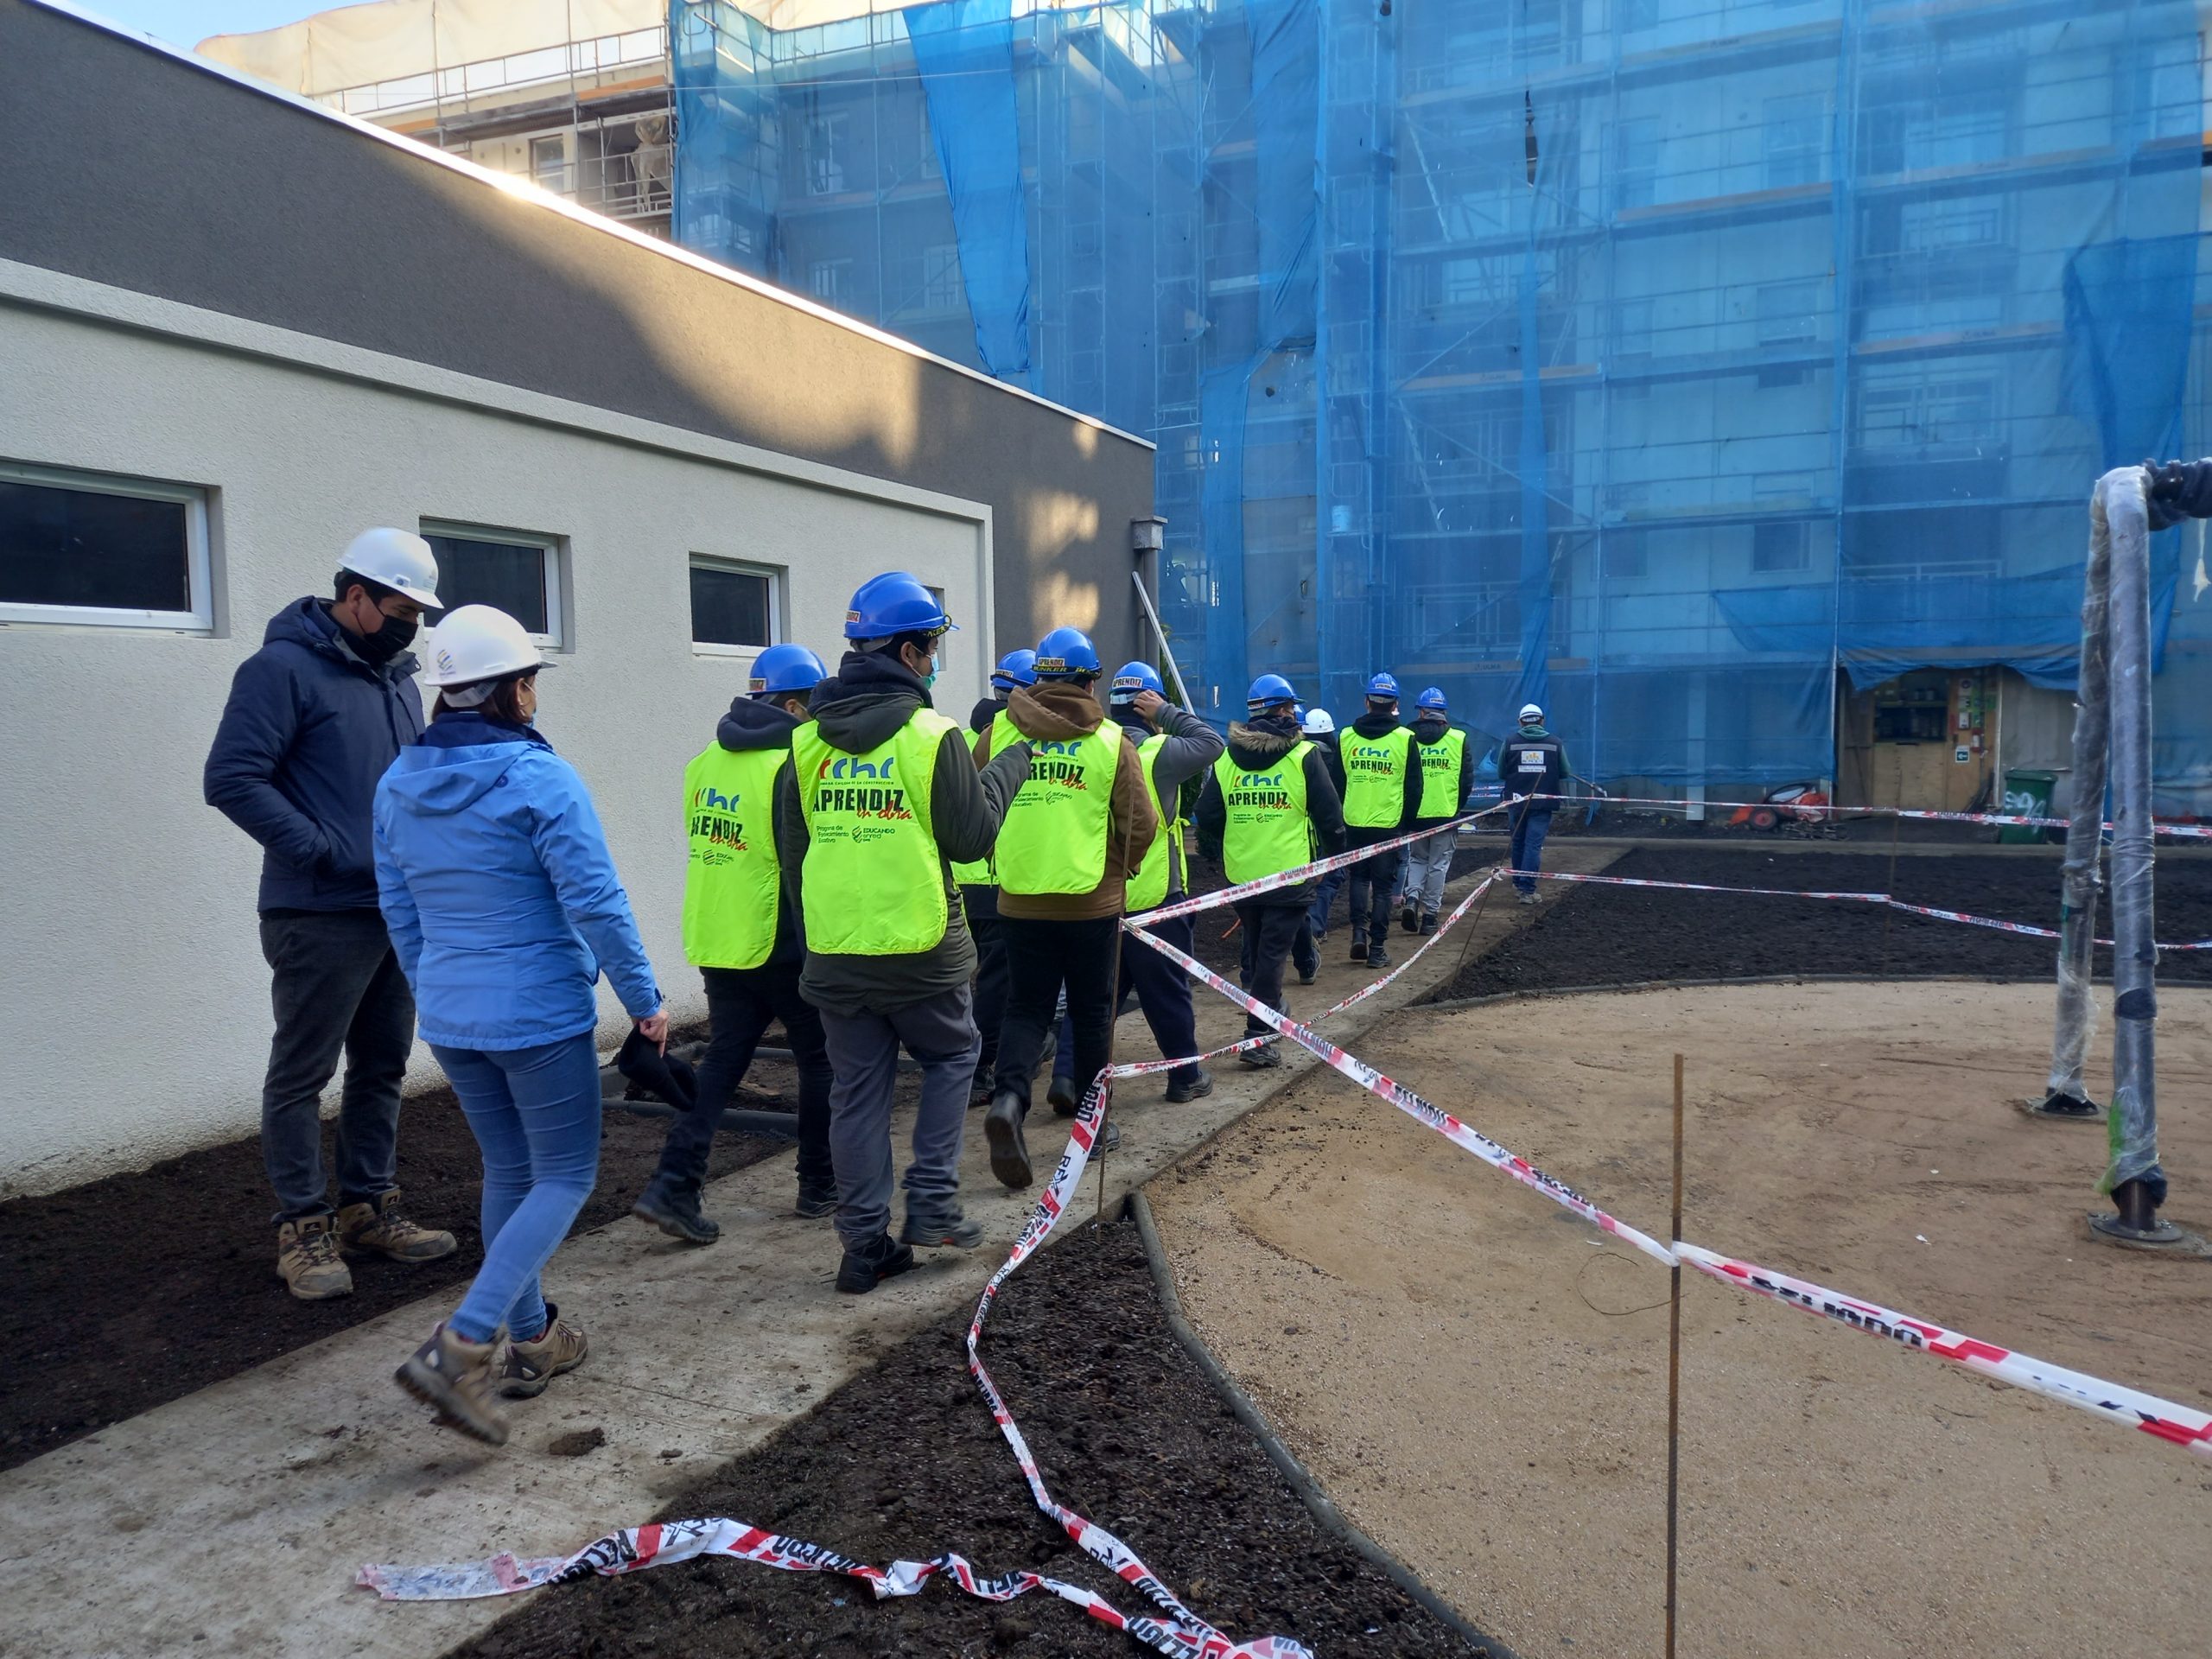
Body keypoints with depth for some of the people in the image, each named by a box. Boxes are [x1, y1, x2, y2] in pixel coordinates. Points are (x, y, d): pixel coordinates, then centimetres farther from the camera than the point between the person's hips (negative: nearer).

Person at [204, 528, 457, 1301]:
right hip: (321, 917, -8)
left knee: (382, 1068, 15)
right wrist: (320, 850, -20)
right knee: (301, 1075, 3)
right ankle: (304, 1227, 13)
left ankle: (370, 1206, 27)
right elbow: (231, 779, -17)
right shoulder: (283, 669, -10)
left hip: (399, 912, 8)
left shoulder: (397, 677, 14)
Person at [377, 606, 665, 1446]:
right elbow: (595, 902, -17)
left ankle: (532, 1341, 31)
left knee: (508, 1170, 20)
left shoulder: (399, 784, 5)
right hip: (541, 1016, -7)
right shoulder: (540, 779, -17)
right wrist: (644, 998, -7)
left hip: (449, 1019, 7)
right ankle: (462, 1346, -7)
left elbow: (399, 909, 12)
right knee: (565, 1177, 5)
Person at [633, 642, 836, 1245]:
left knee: (722, 1061, 12)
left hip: (715, 942, 7)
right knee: (819, 1060, 10)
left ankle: (674, 1185, 1)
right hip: (778, 945, -7)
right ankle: (820, 1186, 20)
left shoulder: (705, 762, 7)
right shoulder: (788, 766, -17)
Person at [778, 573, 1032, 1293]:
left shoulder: (808, 742, 3)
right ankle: (932, 1206, 13)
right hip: (920, 948, -4)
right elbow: (971, 839, -7)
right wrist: (1008, 767, 7)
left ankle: (865, 1244, 17)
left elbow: (792, 851, 9)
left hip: (834, 954, 4)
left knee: (857, 1091, 12)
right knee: (952, 1057, 19)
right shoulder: (932, 736, -11)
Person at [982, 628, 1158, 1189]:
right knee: (1092, 1012, 14)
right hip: (1093, 901, -1)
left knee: (1026, 1008, 11)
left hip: (1020, 899, 1)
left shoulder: (998, 731, -1)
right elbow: (1140, 823, -7)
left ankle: (1008, 1096, -13)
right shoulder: (1112, 741, -5)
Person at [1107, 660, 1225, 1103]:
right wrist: (1167, 714, -2)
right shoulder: (1157, 752, -14)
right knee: (1167, 991, 9)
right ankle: (1186, 1077, 20)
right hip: (1154, 899, -4)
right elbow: (1211, 742, -4)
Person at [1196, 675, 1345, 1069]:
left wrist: (1215, 856, 21)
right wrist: (1333, 852, 12)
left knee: (1259, 949, 21)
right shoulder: (1303, 756, -6)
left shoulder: (1226, 758, 5)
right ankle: (1257, 1036, -6)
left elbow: (1207, 817, 7)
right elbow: (1329, 815, -4)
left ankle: (1271, 1009, 38)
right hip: (1289, 875, -4)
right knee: (1272, 954, -1)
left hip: (1240, 877, 4)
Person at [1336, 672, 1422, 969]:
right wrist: (1407, 821, 10)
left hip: (1353, 822, 2)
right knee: (1383, 885, 5)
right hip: (1389, 823, -2)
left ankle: (1359, 930, 3)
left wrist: (1339, 818, 18)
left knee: (1357, 877, 19)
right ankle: (1377, 948, 6)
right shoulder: (1405, 739, -5)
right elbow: (1414, 787, -1)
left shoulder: (1346, 736, 1)